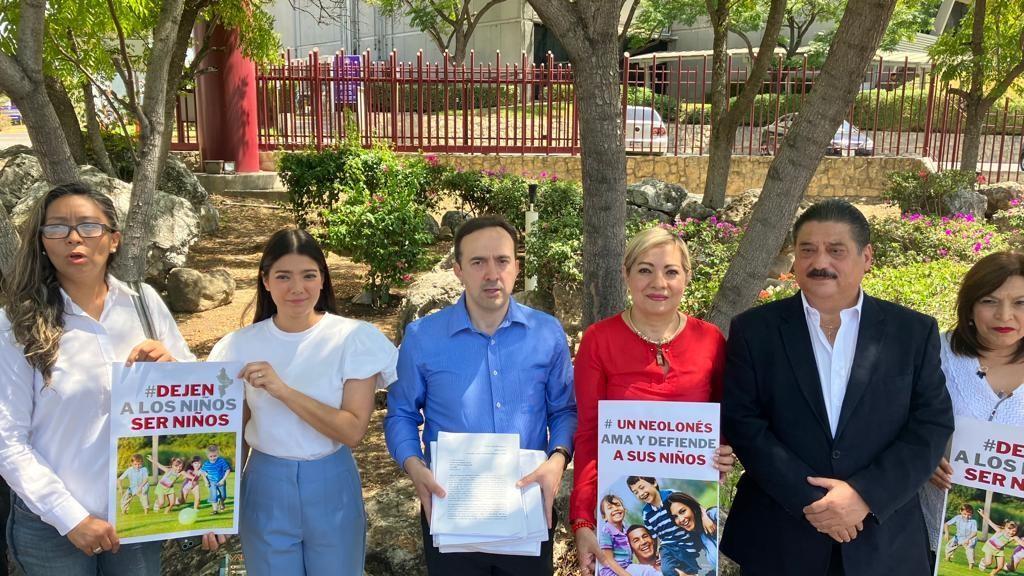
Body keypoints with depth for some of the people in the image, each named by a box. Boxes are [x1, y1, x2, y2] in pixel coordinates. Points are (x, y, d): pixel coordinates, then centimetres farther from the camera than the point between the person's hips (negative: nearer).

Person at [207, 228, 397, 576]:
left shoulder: (354, 339, -11)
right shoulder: (241, 346, -3)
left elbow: (353, 431, -16)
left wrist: (283, 390, -24)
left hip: (331, 489, -1)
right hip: (265, 489, 2)